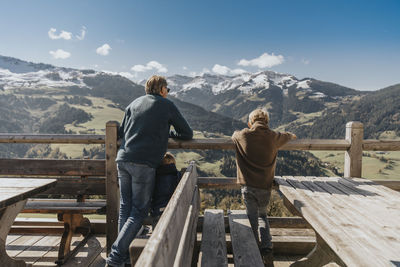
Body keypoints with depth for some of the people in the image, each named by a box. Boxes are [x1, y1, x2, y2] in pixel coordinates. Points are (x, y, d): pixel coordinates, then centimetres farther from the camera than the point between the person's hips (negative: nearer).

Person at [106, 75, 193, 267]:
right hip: (144, 164, -5)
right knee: (139, 212, 3)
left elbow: (121, 132, 20)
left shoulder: (134, 104, 19)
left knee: (125, 207, 13)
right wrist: (167, 132, 27)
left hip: (123, 158, 6)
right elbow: (188, 134, 11)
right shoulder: (167, 106, 6)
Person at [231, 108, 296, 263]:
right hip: (265, 186, 2)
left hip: (248, 186, -2)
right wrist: (291, 136, 48)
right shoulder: (273, 137, 3)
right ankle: (266, 246, 10)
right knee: (262, 215, 21)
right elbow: (287, 136, 25)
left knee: (252, 217, 9)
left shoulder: (243, 135, -2)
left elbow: (233, 135, 21)